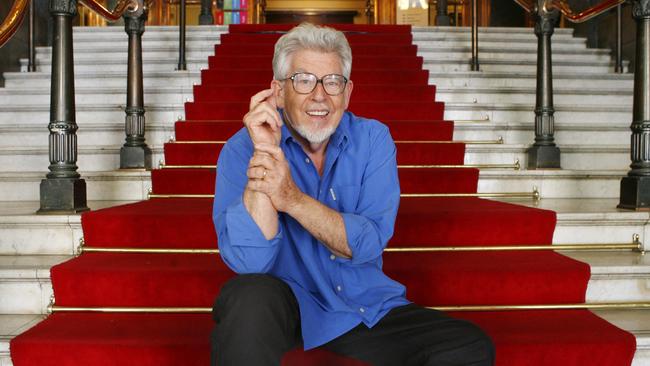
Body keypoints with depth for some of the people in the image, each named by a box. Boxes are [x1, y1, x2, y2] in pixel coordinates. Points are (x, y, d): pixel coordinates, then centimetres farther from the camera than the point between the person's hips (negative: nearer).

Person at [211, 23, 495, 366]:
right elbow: (248, 262, -23)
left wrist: (292, 199, -28)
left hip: (367, 309, 4)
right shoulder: (242, 149, -9)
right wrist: (264, 152, -28)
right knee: (251, 296, -36)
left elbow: (369, 244, -14)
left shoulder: (373, 139, -2)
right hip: (285, 306, -3)